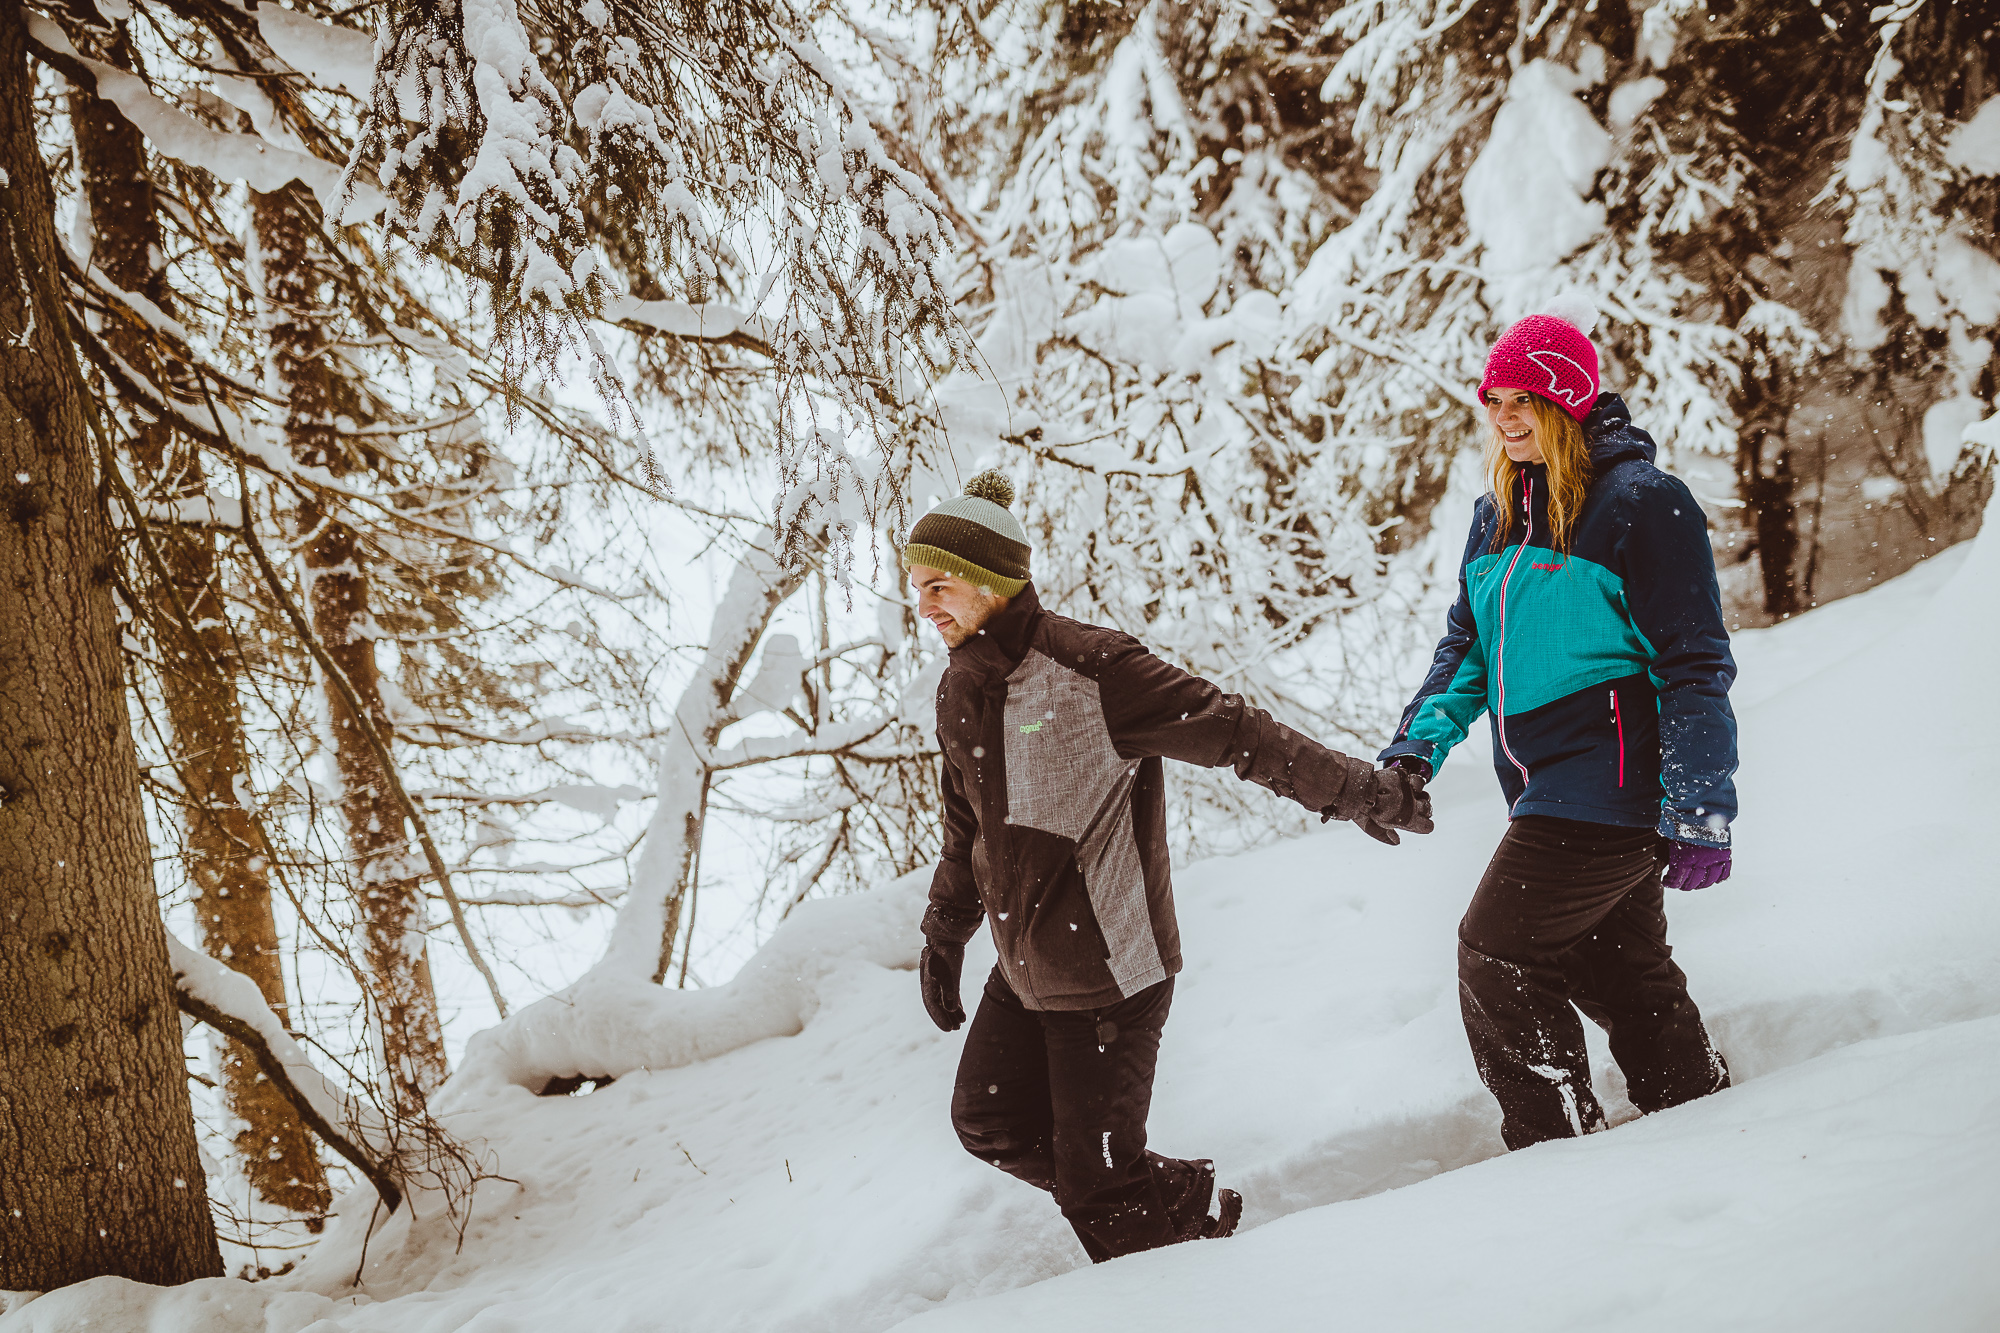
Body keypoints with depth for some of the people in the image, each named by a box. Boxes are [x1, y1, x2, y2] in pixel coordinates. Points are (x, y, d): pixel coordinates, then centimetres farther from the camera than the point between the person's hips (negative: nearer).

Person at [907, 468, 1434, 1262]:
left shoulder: (1084, 667, -19)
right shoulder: (962, 691, 7)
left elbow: (1228, 730, -19)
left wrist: (1350, 790, -19)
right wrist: (944, 937, 26)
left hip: (1111, 970, -8)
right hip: (1025, 969, 8)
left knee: (1095, 1177, -6)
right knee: (989, 1124, 14)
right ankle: (1175, 1200, 29)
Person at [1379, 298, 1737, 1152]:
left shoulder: (1641, 504, -13)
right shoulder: (1498, 515, 12)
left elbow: (1694, 665, -14)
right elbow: (1468, 643, 19)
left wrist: (1699, 812, -17)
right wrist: (1419, 744, 2)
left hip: (1611, 785, -8)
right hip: (1548, 787, 8)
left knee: (1496, 953, -8)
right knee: (1618, 968, 17)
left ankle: (1558, 1153, 2)